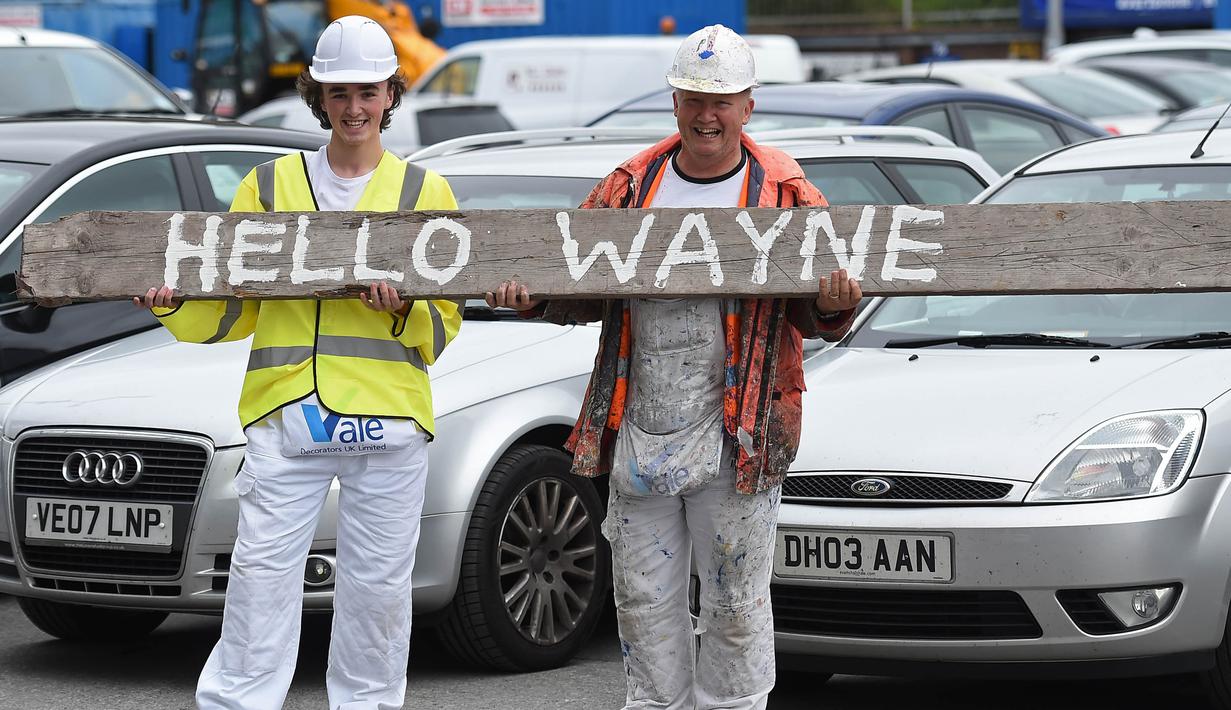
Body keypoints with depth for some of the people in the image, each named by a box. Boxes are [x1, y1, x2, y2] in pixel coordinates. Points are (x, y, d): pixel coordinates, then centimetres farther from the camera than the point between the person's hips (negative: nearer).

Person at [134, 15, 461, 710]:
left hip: (387, 417, 0)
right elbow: (232, 309, 14)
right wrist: (173, 303, -5)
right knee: (262, 575, -8)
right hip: (286, 413, 0)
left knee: (377, 585, 2)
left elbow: (443, 329, 8)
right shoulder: (269, 186, 14)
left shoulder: (425, 192, 11)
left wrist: (402, 305, -13)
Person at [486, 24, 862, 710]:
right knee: (644, 599, 11)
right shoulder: (632, 187, 9)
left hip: (734, 439, -3)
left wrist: (833, 307, -24)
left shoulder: (785, 194, -1)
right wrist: (532, 294, -7)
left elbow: (817, 312, -1)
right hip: (638, 436, 3)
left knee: (735, 602, 5)